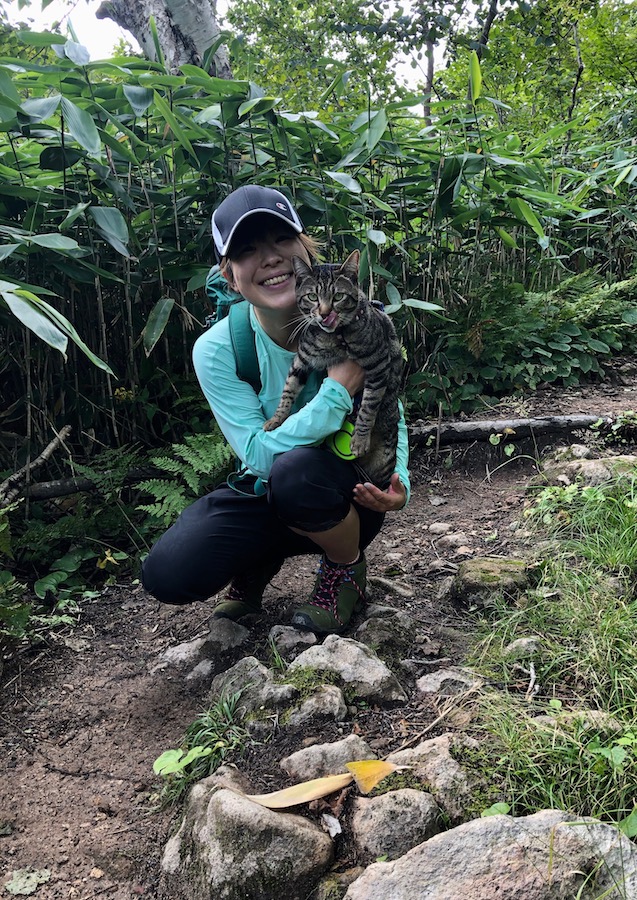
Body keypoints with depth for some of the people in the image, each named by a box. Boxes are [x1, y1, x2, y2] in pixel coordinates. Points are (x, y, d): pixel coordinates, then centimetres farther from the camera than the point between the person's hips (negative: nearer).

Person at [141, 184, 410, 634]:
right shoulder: (216, 350, -18)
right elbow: (260, 454, -25)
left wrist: (398, 479, -22)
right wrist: (338, 389, -33)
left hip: (350, 496, -1)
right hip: (266, 495, 1)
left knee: (295, 470, -37)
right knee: (168, 574, -22)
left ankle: (347, 569, -4)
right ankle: (260, 560, 13)